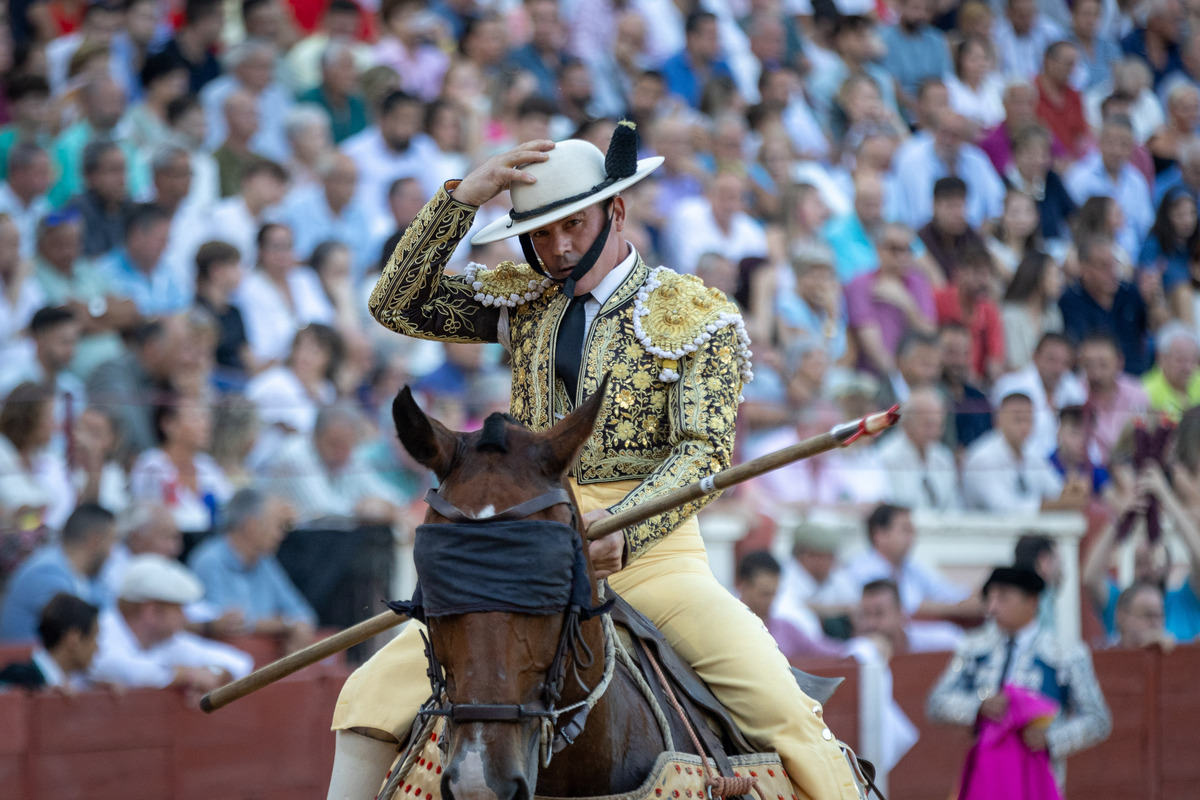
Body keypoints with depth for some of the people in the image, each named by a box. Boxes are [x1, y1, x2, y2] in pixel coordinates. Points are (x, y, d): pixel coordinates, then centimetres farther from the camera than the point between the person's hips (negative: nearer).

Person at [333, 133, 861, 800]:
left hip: (651, 550, -3)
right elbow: (399, 307, 7)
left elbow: (704, 451, -8)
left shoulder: (697, 315, 1)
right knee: (373, 697, -10)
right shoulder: (524, 303, 14)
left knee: (782, 712, -23)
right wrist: (461, 200, -6)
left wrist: (621, 530, -27)